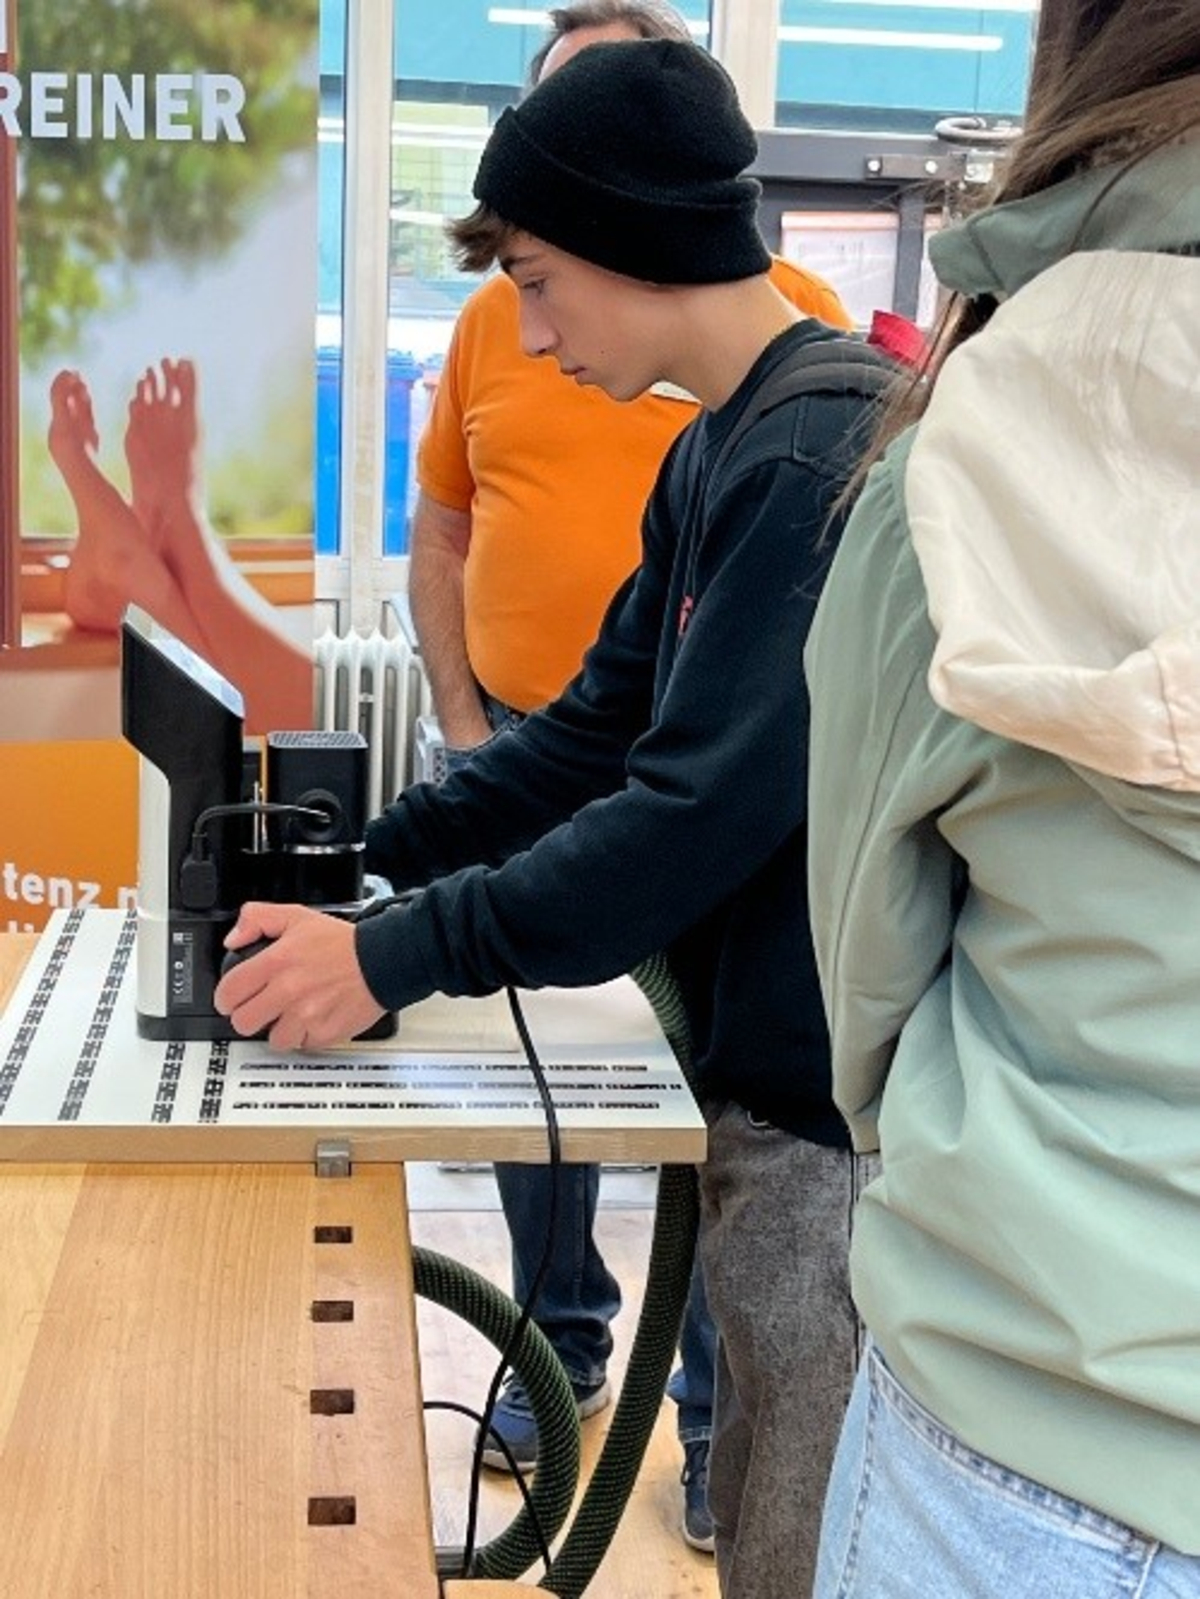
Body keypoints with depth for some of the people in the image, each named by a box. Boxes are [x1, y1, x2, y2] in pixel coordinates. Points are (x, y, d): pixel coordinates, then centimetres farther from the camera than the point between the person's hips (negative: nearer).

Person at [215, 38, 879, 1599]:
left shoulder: (819, 456, -21)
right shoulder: (716, 451, 10)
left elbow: (704, 810, -24)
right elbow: (603, 726, 13)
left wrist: (398, 954, -19)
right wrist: (363, 861, 6)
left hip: (835, 1117, -9)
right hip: (753, 1075, 9)